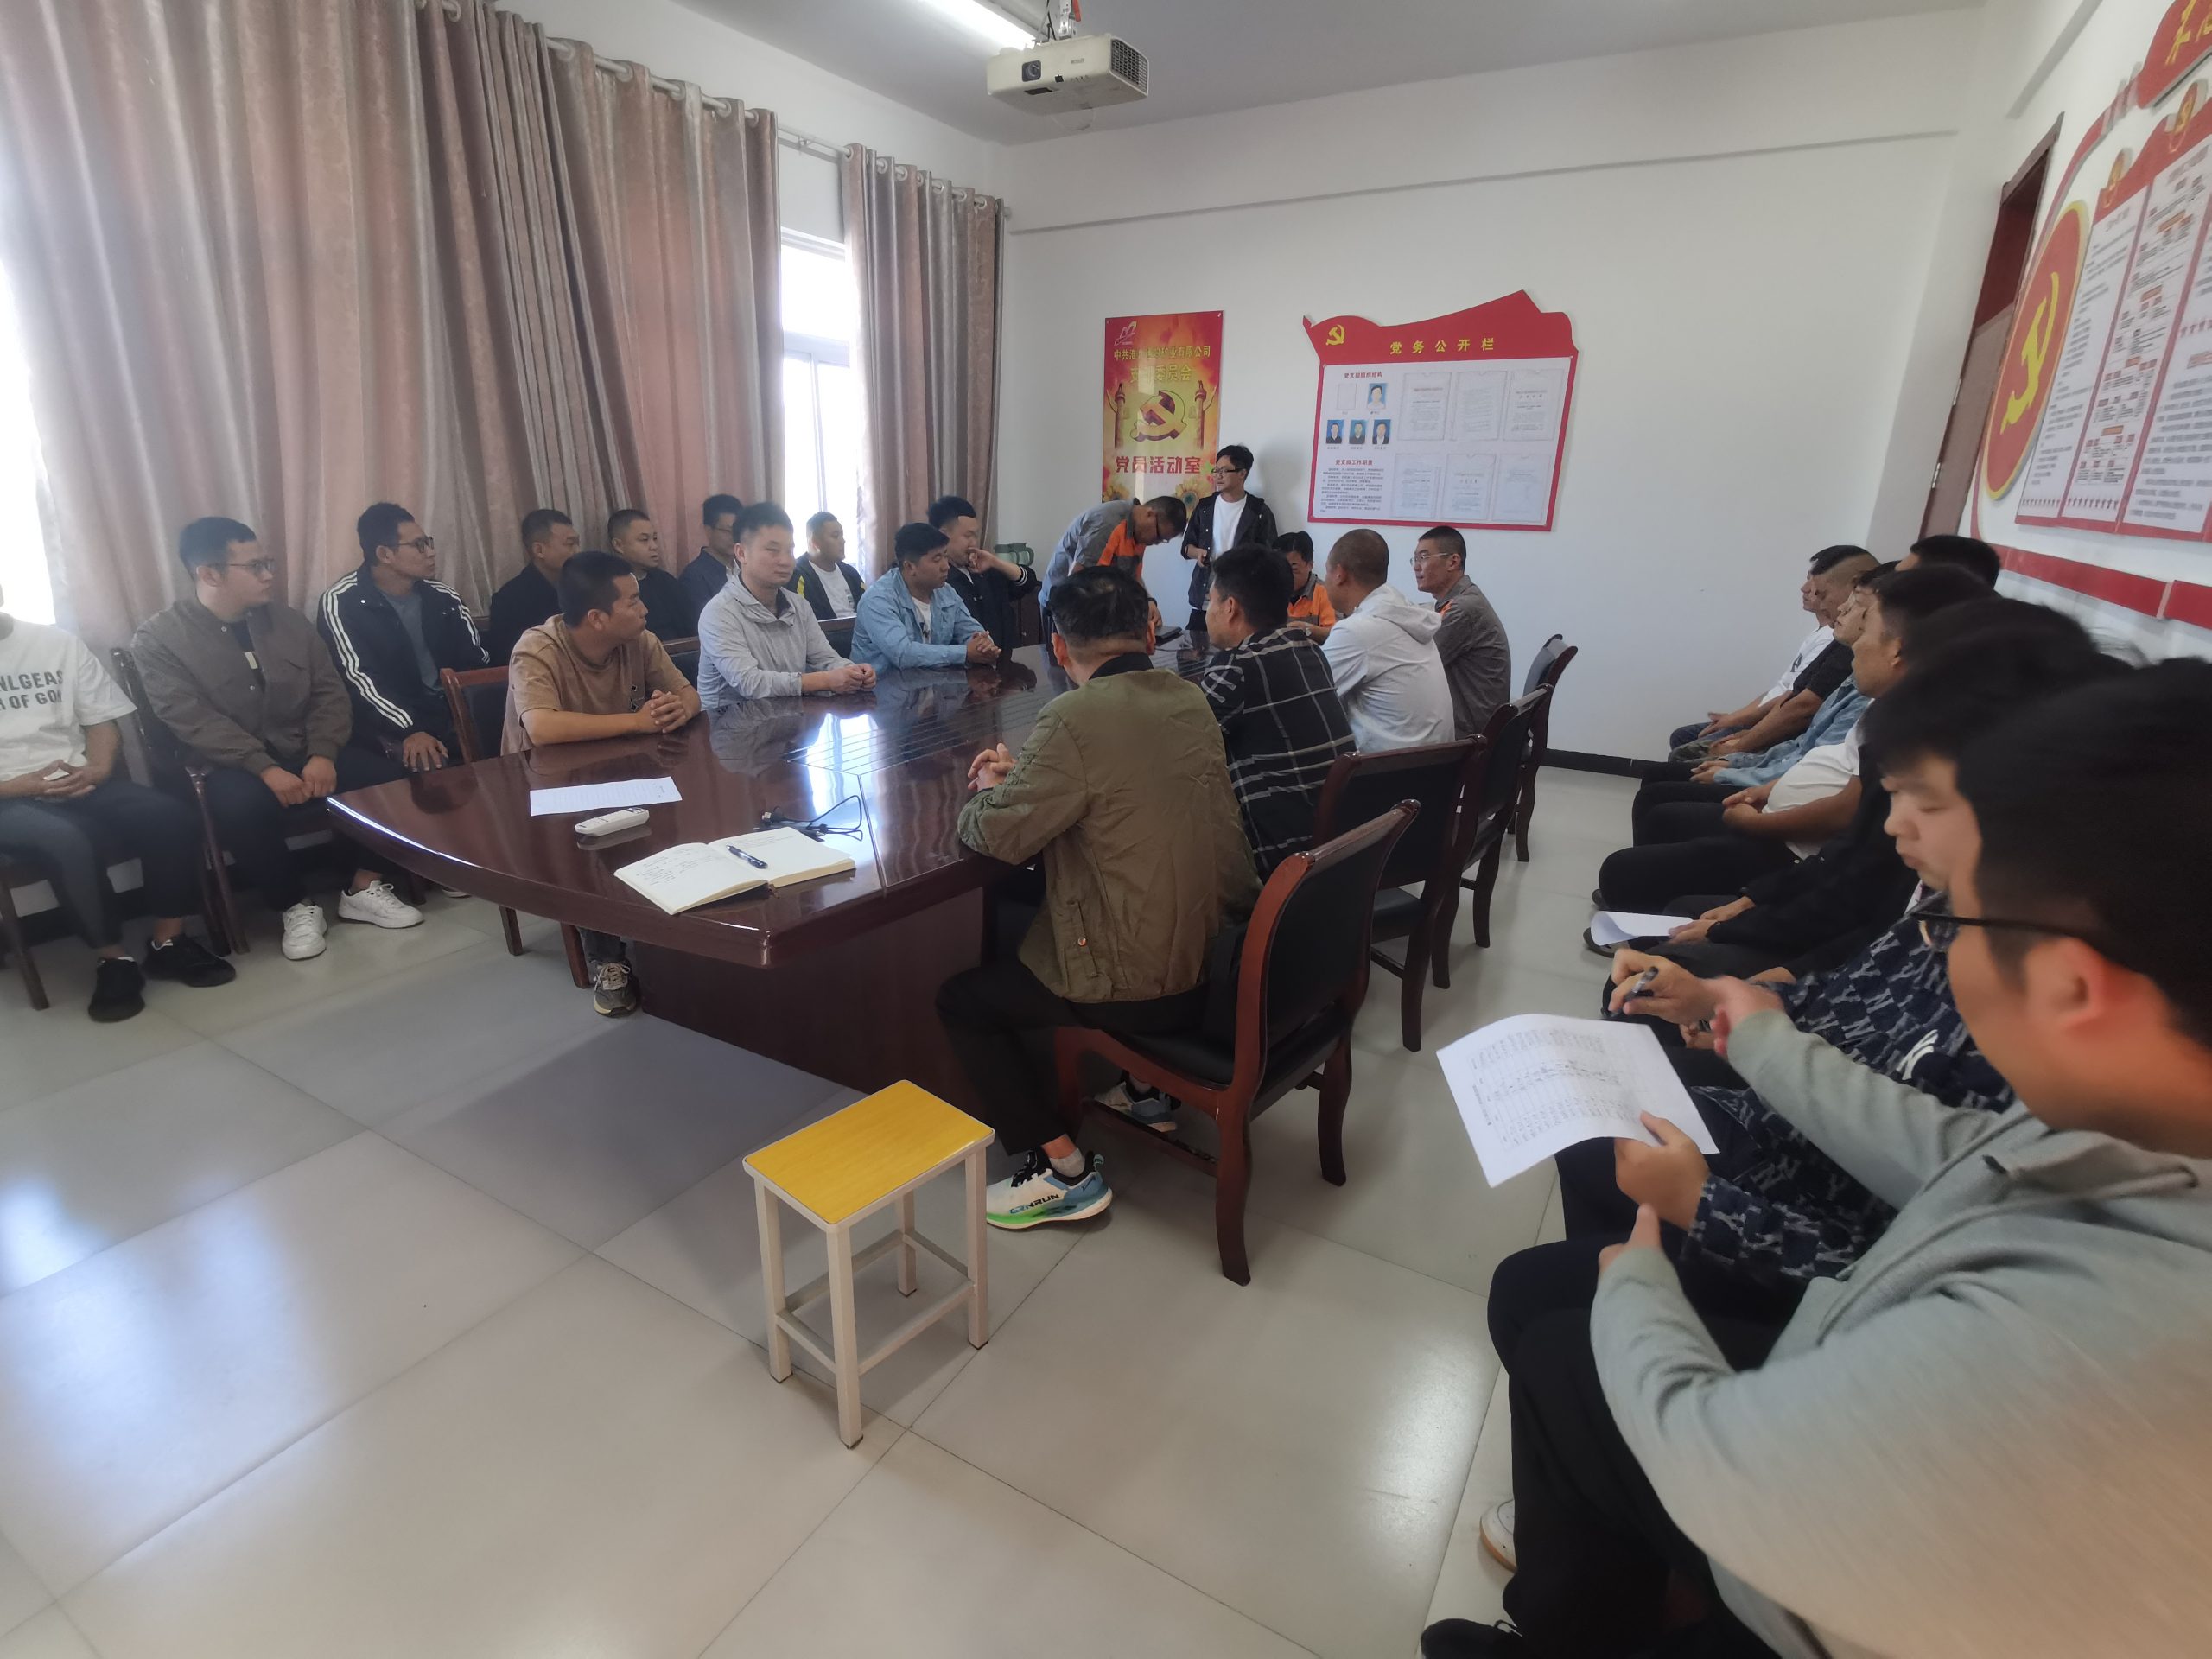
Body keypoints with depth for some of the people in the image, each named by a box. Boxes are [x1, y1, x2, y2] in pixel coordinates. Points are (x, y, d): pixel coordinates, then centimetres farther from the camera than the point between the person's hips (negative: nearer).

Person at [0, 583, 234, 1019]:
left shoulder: (56, 642, 8)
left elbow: (102, 718, 10)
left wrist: (98, 768, -9)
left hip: (78, 784, 3)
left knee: (169, 815, -25)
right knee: (67, 841, -35)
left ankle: (168, 943, -11)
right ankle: (114, 959, -17)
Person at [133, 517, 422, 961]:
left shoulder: (288, 621, 9)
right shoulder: (158, 639, -4)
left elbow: (329, 692, 3)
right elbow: (193, 722, -15)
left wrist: (322, 755, -14)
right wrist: (266, 769, -27)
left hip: (308, 754, 4)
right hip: (232, 766, -4)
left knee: (392, 772, -20)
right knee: (243, 802, -37)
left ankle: (364, 889, -5)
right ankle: (297, 907, -14)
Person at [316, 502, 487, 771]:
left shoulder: (444, 597, 13)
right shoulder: (341, 602, -2)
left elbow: (478, 661, 7)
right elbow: (357, 678, -13)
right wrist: (410, 730, -28)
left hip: (454, 712, 5)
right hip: (390, 725, -5)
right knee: (430, 766, -34)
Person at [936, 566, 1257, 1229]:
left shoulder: (1075, 717, -22)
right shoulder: (1191, 700, 3)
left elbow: (1000, 835, -15)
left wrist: (990, 791, 7)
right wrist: (1024, 775, 12)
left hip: (1145, 986, -8)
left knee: (960, 1000, 11)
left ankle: (1062, 1172, 11)